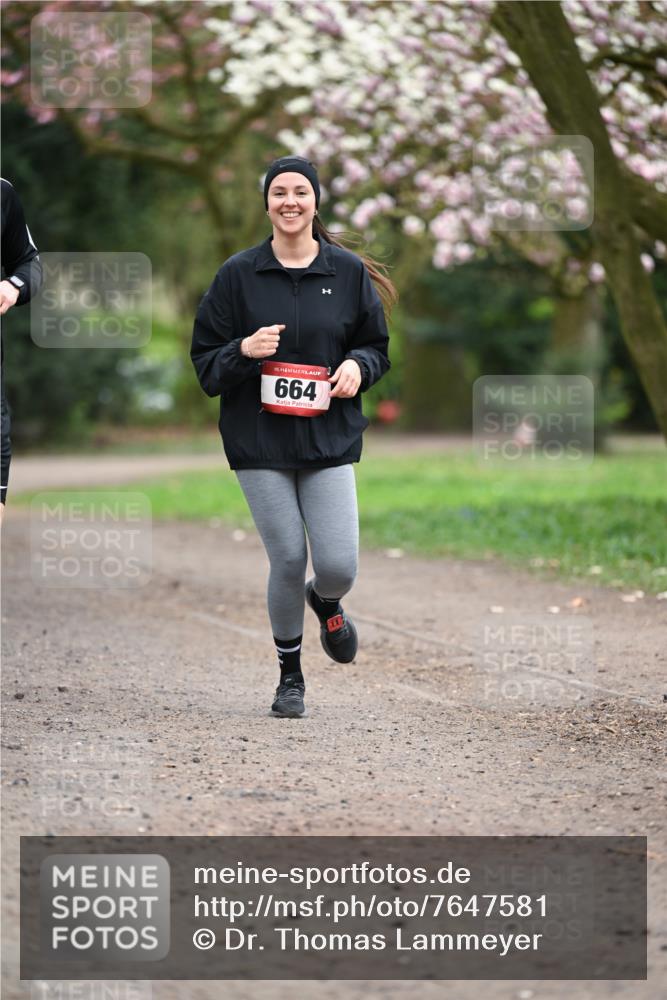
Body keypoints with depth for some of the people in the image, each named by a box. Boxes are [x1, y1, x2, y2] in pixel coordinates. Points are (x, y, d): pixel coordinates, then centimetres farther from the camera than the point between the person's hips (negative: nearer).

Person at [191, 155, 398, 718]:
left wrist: (357, 365, -8)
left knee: (338, 566, -8)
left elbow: (377, 346, 14)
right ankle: (290, 676, 20)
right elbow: (206, 363, 3)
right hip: (259, 441, -1)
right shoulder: (239, 275, 1)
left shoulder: (349, 272, 5)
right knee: (288, 561, -3)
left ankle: (326, 603, 31)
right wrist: (245, 350, -17)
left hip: (330, 439, 1)